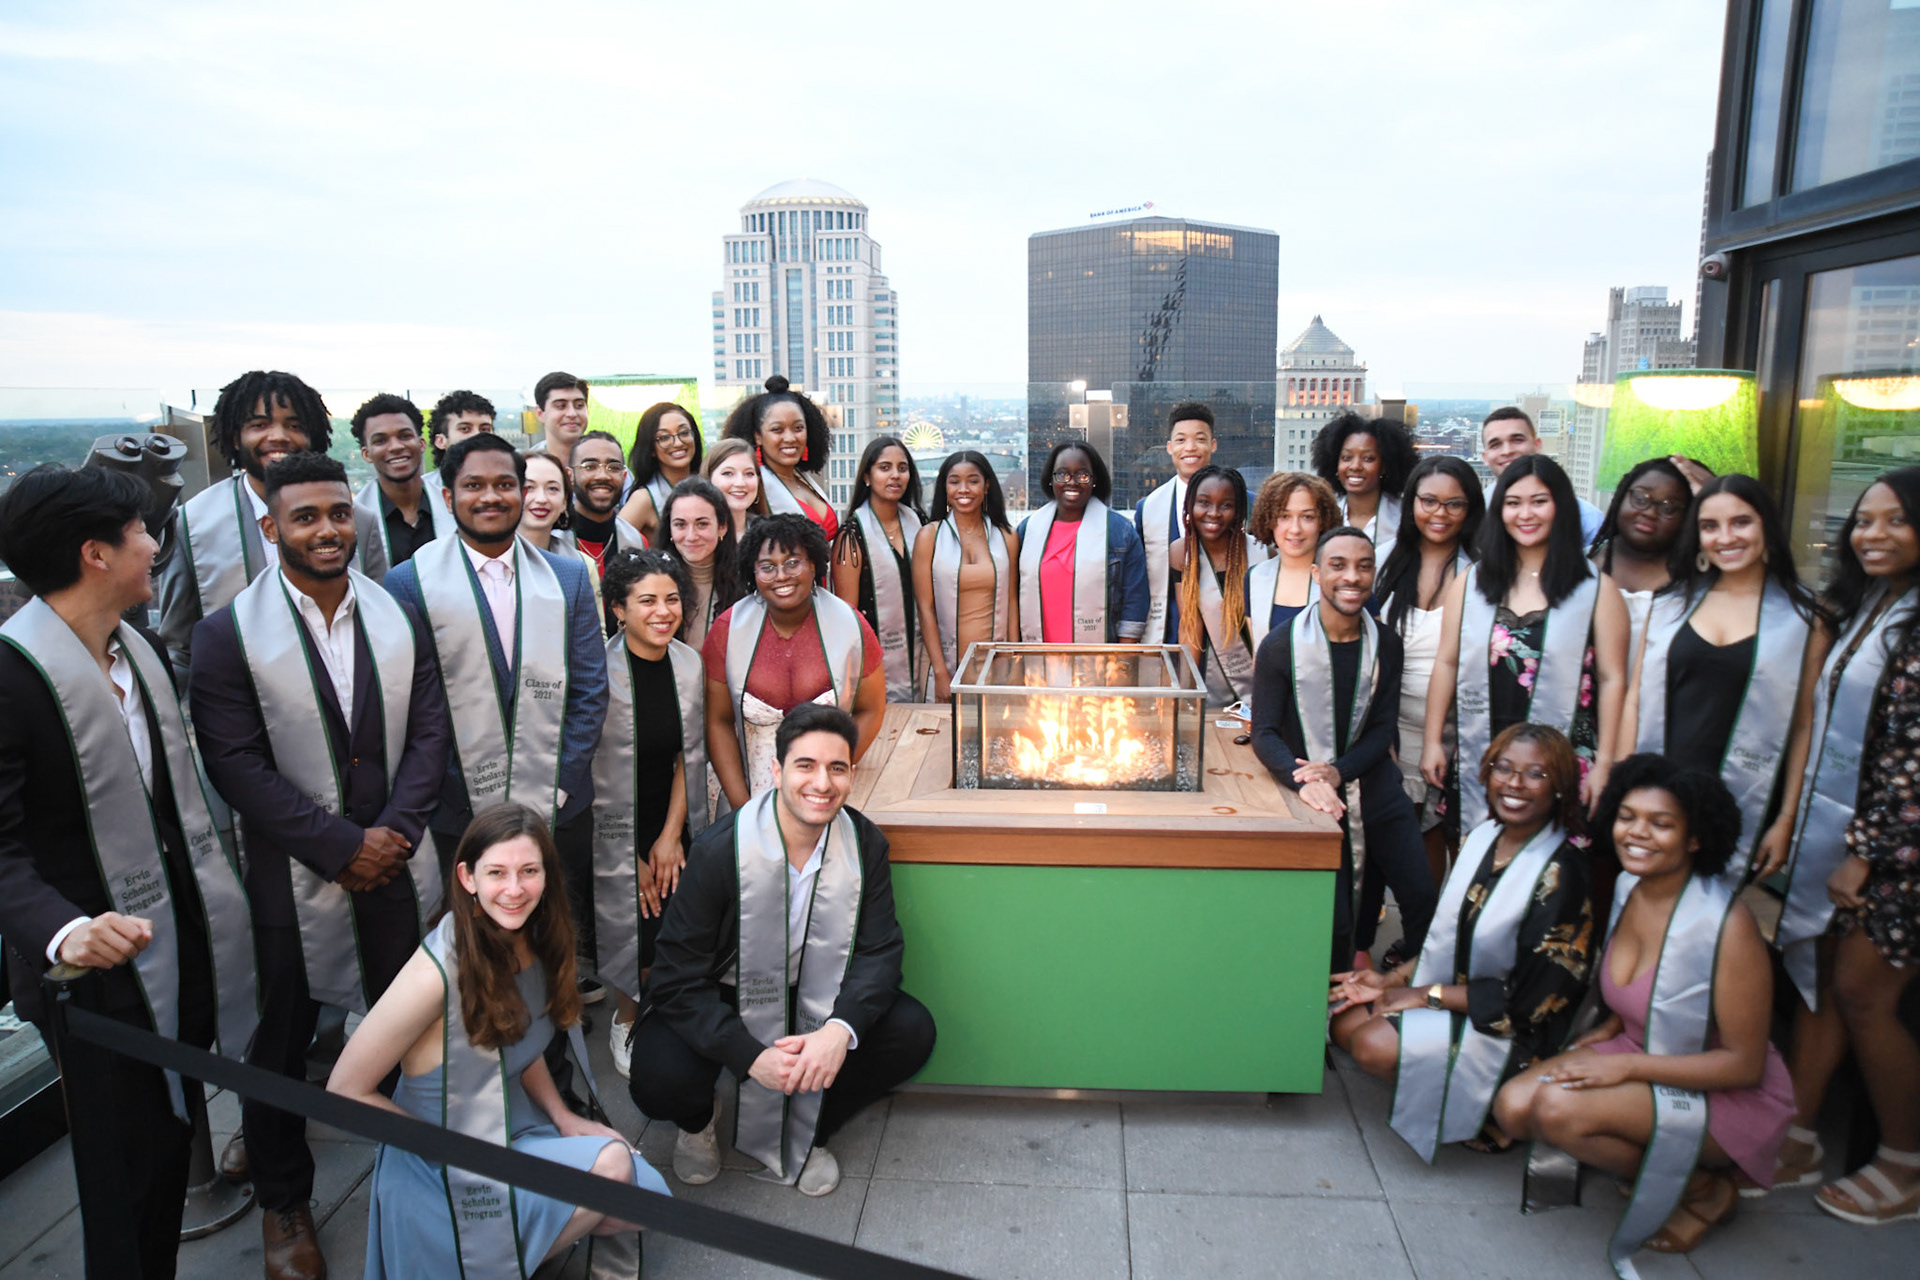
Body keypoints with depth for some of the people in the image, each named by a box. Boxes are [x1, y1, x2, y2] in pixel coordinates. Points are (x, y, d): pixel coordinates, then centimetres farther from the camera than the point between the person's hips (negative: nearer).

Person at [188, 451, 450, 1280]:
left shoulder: (399, 617, 3)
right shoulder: (227, 635, -8)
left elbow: (428, 729, 1)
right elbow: (237, 764, -13)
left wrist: (395, 829, -12)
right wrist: (340, 845, -16)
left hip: (395, 865, 3)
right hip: (291, 878, -2)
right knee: (281, 1044, 14)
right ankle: (282, 1201, 36)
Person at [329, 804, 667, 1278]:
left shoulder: (536, 943, -4)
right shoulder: (438, 972, -26)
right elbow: (345, 1091, -18)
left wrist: (563, 1118, 1)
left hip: (520, 1131, 6)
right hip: (446, 1176, -6)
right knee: (610, 1164, -23)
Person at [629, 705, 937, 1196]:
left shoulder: (864, 843, -12)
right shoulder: (721, 850, -24)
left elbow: (880, 949, -12)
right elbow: (676, 979, -22)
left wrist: (841, 1030, -32)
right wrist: (751, 1056, -33)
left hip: (816, 999, 3)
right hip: (726, 999, -3)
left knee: (912, 1031, -19)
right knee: (660, 1077, -30)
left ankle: (810, 1129, 9)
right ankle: (696, 1123, 12)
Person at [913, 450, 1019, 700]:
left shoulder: (1007, 537, 6)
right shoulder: (930, 536, -1)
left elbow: (1012, 601, 7)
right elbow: (925, 608, -4)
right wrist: (940, 673, -9)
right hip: (947, 661, -2)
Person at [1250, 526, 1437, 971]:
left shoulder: (1386, 645, 1)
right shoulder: (1281, 646, -10)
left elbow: (1383, 730, 1)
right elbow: (1264, 734, -11)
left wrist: (1340, 770, -18)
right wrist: (1304, 780, -30)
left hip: (1375, 787, 4)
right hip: (1315, 799, -3)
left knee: (1422, 897, 4)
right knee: (1333, 922, -4)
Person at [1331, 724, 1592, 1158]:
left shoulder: (1561, 873, -22)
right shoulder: (1483, 836, 1)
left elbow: (1532, 997, -19)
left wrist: (1427, 995, -15)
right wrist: (1391, 979, -1)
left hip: (1510, 1029, -8)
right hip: (1450, 989, 8)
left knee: (1375, 1045, -24)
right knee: (1345, 1020, -7)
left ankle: (1489, 1109, -1)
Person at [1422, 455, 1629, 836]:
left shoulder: (1596, 588, 1)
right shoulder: (1471, 582, 8)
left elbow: (1612, 679, -1)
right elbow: (1447, 664, 8)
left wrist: (1604, 765, -4)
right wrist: (1432, 741, 5)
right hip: (1479, 760, 2)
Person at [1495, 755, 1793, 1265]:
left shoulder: (1727, 926, -25)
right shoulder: (1628, 886, -3)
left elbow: (1745, 1065, -20)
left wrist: (1628, 1065, -23)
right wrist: (1613, 1025, -1)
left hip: (1728, 1095, -7)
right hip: (1641, 1054, 7)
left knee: (1558, 1107, -28)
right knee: (1513, 1105, -14)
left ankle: (1700, 1188, -2)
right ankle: (1652, 1161, 8)